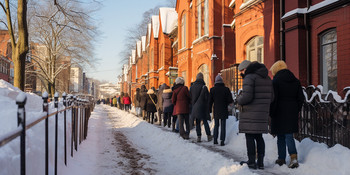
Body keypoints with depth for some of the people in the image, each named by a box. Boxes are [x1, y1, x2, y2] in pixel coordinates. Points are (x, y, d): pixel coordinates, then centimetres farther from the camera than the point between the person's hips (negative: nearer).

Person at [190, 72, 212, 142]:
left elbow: (190, 97, 9)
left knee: (197, 122, 10)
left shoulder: (192, 87, 3)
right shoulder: (203, 87, -13)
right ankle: (209, 136, 12)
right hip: (202, 107, -4)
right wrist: (208, 107, 1)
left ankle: (199, 137, 9)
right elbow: (207, 98, -11)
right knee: (205, 121, 6)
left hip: (195, 107, 4)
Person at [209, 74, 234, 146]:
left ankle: (215, 139, 15)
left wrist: (209, 110, 8)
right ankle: (222, 141, -1)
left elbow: (210, 101, -1)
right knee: (223, 126, 2)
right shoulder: (226, 89, -7)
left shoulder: (212, 89, -3)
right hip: (224, 110, -2)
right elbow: (230, 100, -6)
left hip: (216, 111, 2)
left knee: (216, 125, 14)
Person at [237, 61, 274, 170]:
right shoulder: (267, 79, 14)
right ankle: (260, 162, 15)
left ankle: (251, 162, 4)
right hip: (263, 113, 7)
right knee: (259, 137, 13)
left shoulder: (249, 78, -11)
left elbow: (247, 96, -20)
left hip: (250, 113, -7)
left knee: (250, 136, 1)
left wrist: (239, 100, -1)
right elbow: (271, 97, 14)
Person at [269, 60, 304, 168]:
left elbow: (273, 99, -13)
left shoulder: (276, 81, -10)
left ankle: (281, 159, 16)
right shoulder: (295, 81, 9)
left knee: (281, 137, 8)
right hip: (292, 113, 4)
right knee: (289, 135, 8)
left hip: (279, 112, -4)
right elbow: (301, 98, 11)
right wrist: (297, 111, 17)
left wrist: (271, 113, -5)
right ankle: (294, 157, -8)